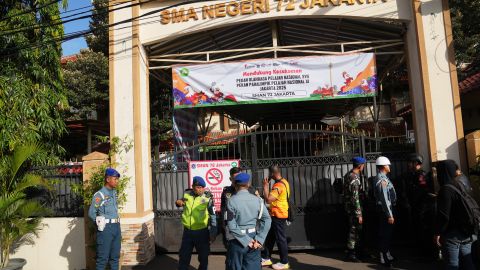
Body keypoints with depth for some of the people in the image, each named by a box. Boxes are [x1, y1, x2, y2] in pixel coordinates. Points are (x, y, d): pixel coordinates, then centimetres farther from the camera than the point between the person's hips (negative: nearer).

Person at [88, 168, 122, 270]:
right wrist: (100, 222, -2)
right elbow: (91, 213, -11)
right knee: (103, 257, -2)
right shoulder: (99, 195, -10)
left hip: (116, 227, 7)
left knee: (115, 256, 11)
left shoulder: (114, 193, 12)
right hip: (106, 228, -7)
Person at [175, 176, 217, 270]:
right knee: (184, 256, 16)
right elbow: (182, 203, 18)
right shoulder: (186, 194, -4)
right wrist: (178, 202, -6)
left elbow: (213, 216, -7)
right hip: (187, 231, 3)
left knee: (203, 257, 14)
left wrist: (213, 233, -6)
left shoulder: (208, 197, -13)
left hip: (202, 232, -3)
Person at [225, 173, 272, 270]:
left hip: (237, 241, -3)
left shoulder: (232, 201, -11)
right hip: (253, 238, 3)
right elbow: (267, 220, -8)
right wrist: (259, 239, -9)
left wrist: (247, 240, -11)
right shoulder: (257, 199, -2)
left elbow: (232, 226, -16)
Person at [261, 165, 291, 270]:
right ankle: (266, 258, 27)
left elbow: (268, 199, -29)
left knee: (280, 239, 1)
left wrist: (265, 186, -21)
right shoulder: (284, 181, 8)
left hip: (278, 215, -10)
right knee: (270, 237, 17)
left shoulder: (278, 186, -24)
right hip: (279, 214, 10)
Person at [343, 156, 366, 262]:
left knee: (357, 229, 18)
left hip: (349, 206, 10)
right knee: (354, 230, 0)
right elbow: (355, 198, -24)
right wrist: (359, 214, -20)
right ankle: (351, 254, 11)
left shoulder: (349, 174, 8)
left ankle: (357, 251, 30)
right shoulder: (354, 179, -23)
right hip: (353, 208, -10)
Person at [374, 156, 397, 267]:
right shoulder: (382, 180, -20)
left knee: (387, 233, 19)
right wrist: (389, 215, -22)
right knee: (385, 234, -2)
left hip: (386, 209, 10)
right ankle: (384, 258, 7)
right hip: (385, 210, -10)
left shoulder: (382, 178, 13)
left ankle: (387, 255, 32)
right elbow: (384, 199, -23)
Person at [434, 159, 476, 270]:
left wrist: (438, 233, -11)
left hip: (452, 235, -8)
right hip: (466, 233, 8)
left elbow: (443, 215, -20)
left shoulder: (446, 189, -18)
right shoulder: (461, 184, 6)